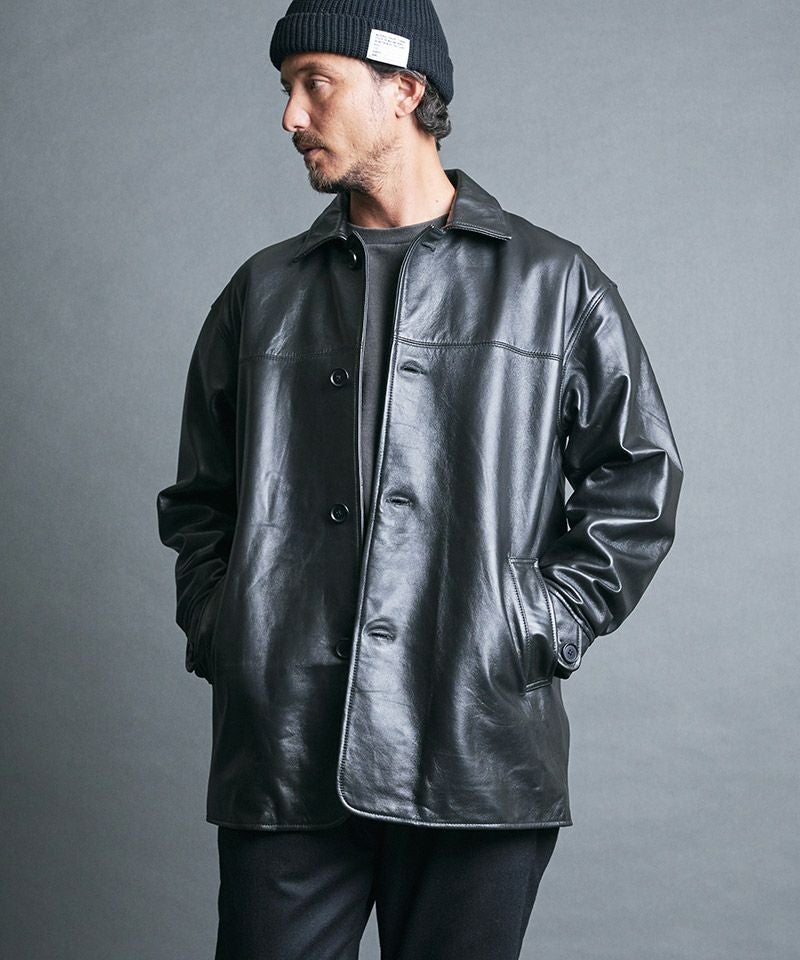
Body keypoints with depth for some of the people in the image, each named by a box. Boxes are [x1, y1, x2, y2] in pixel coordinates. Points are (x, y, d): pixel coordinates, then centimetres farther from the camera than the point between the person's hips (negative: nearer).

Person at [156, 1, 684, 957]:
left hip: (481, 751, -1)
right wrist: (215, 636, 6)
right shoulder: (264, 293, 14)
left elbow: (638, 477, 8)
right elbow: (198, 499, 19)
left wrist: (548, 628, -1)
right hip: (281, 758, 2)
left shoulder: (555, 285, 8)